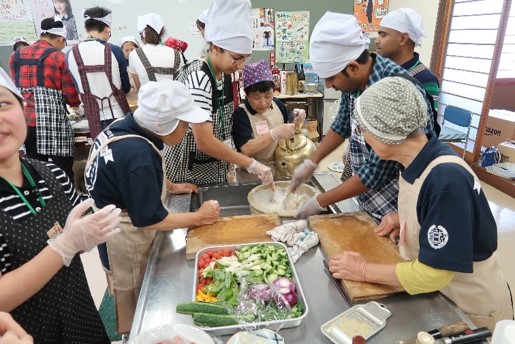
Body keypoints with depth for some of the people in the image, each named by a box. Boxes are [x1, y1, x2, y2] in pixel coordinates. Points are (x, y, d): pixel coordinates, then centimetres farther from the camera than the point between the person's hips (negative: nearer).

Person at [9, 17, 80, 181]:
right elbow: (72, 98, -1)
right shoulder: (59, 57, 0)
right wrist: (76, 102, 21)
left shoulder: (15, 56, 16)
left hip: (23, 123, 5)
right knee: (61, 173, 1)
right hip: (52, 123, -5)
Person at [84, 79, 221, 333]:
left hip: (117, 226, 9)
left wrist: (171, 186, 6)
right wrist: (199, 217, -18)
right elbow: (148, 219, -27)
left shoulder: (125, 127, -7)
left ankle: (133, 331, 51)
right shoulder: (137, 154, -35)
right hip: (125, 239, -9)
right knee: (136, 306, 16)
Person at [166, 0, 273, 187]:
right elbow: (204, 142, -29)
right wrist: (252, 165, -26)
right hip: (189, 173, -7)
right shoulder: (198, 78, -25)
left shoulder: (223, 72, 0)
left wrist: (228, 164, 4)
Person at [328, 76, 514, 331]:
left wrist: (364, 271, -20)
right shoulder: (416, 161, -9)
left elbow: (432, 273, -30)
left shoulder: (447, 179, -34)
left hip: (472, 307, -7)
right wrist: (404, 218, -6)